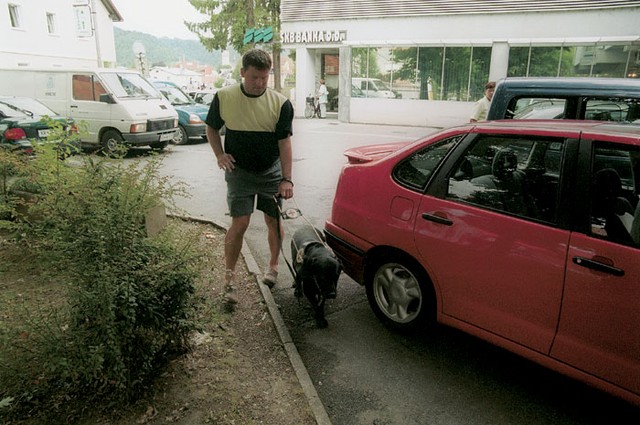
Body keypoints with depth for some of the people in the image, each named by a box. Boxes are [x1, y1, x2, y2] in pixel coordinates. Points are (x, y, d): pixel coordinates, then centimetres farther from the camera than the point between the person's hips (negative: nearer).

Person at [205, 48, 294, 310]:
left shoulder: (280, 103, -10)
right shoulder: (224, 97, -7)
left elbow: (284, 142, -10)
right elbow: (212, 128, 8)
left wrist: (286, 179, -16)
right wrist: (219, 154, -9)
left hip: (271, 172, 1)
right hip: (239, 171, -1)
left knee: (274, 221, 8)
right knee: (239, 223, -6)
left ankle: (273, 266, 30)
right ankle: (229, 278, 6)